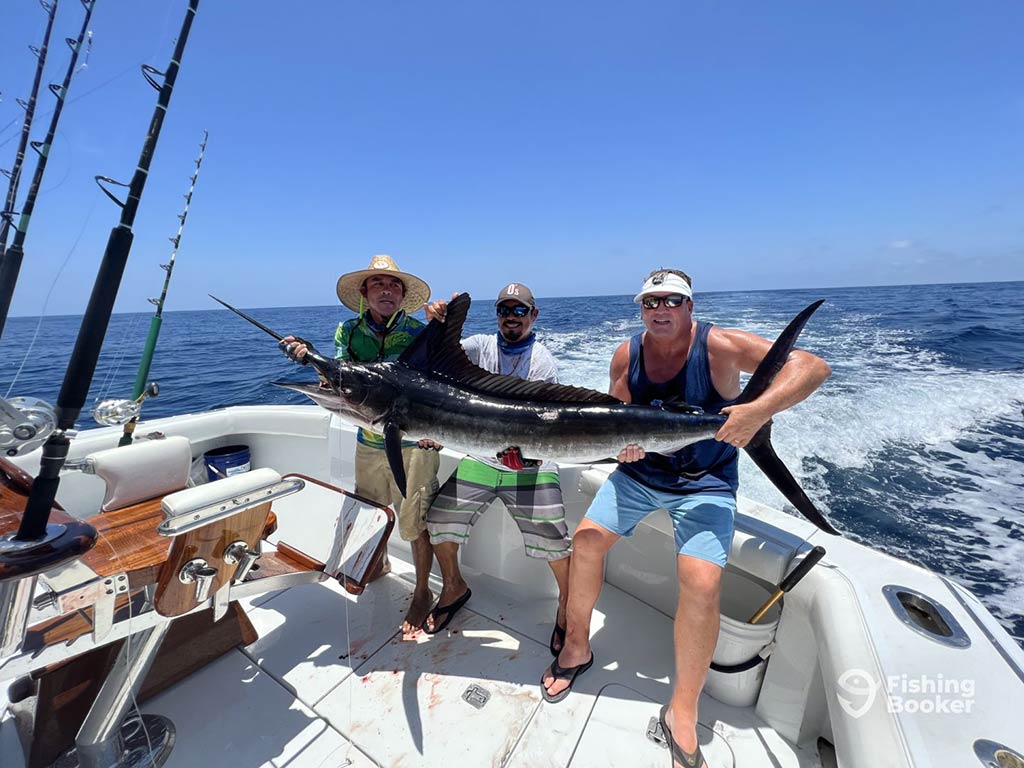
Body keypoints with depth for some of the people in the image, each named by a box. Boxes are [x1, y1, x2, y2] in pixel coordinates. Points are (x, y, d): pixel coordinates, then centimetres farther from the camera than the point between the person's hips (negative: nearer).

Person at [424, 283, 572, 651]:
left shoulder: (542, 362, -3)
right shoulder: (482, 345, 6)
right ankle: (454, 587, 33)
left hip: (530, 462, -3)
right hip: (480, 458, 3)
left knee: (553, 539, -7)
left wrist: (522, 445, -30)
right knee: (438, 520, 5)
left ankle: (567, 606, 24)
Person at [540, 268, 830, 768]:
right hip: (639, 470, 4)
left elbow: (813, 366, -21)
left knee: (701, 583, -18)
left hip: (705, 483, -3)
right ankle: (577, 647, 23)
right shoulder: (627, 354, -6)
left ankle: (682, 715, 8)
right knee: (586, 541, -3)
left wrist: (760, 409, -38)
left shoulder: (719, 346, -18)